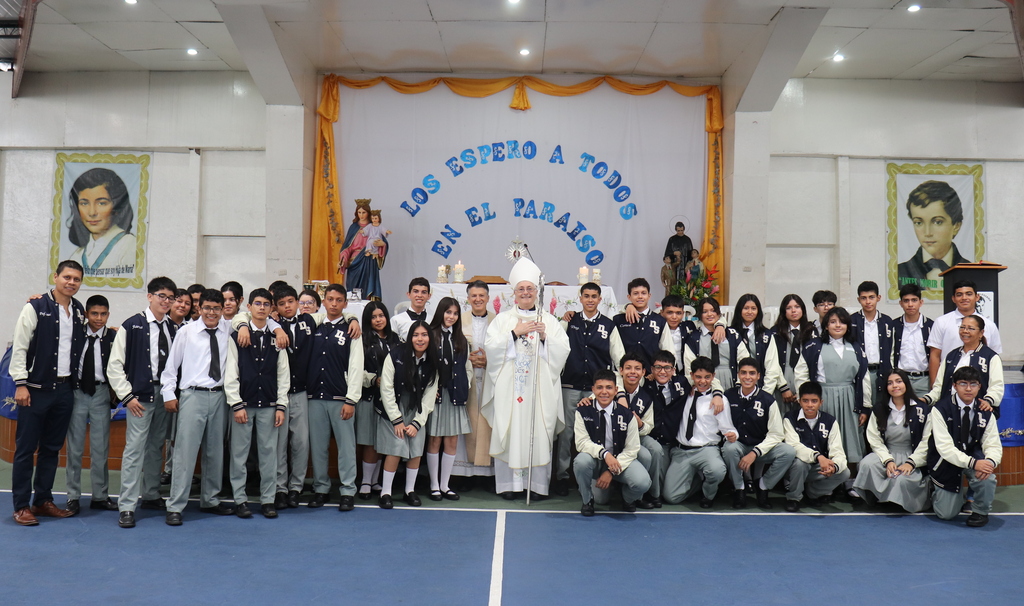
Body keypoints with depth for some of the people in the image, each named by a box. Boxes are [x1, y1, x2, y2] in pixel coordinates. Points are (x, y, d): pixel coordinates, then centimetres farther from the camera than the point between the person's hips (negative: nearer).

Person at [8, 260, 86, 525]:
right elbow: (19, 347, -9)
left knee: (52, 448, 12)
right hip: (36, 389, -5)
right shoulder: (35, 308, -7)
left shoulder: (79, 312, 8)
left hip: (64, 389, 5)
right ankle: (21, 506, 10)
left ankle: (43, 500, 22)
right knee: (26, 448, 2)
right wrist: (21, 384, -12)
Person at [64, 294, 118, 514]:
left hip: (101, 393, 0)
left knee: (100, 447, 6)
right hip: (76, 391, 1)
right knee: (74, 447, 6)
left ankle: (100, 496, 16)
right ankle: (73, 496, 16)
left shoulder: (113, 337, -1)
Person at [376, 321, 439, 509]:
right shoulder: (396, 355, -14)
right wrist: (397, 420, -12)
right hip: (393, 410, -3)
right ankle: (385, 492, -1)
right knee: (397, 449, -14)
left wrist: (417, 422, -8)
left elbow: (429, 396, -1)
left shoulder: (432, 363, -3)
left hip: (416, 411, 3)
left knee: (416, 449, -4)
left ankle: (410, 491, 14)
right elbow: (386, 389, -12)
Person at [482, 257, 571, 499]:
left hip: (540, 387, 1)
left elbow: (563, 351, 3)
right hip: (509, 387, 0)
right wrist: (515, 332, -9)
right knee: (509, 432, -3)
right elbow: (491, 347, -2)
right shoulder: (503, 319, 10)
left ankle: (537, 482, 7)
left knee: (538, 433, -2)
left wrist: (545, 337, -12)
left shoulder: (549, 320, 12)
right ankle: (509, 482, 5)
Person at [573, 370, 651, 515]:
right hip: (595, 461, 0)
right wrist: (604, 453, -34)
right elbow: (582, 442, -15)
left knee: (643, 482, -28)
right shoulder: (583, 412, -9)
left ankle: (628, 499, 12)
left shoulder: (626, 414, -9)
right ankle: (587, 500, -3)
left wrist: (611, 471, -18)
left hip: (620, 460, 0)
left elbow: (631, 449, -8)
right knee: (581, 461, -35)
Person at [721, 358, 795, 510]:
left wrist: (755, 453, -20)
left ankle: (762, 486, -2)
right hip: (739, 445, 0)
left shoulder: (768, 400, -8)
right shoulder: (729, 396, -3)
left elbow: (776, 434, -9)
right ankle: (738, 490, -10)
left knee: (788, 452, -27)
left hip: (762, 448, 1)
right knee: (729, 448, -36)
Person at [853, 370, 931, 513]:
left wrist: (911, 462, -16)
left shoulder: (922, 410, 1)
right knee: (867, 464, -31)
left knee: (902, 480, -34)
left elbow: (926, 442, -4)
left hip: (913, 457, -2)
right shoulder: (879, 411, 8)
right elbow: (875, 440, 0)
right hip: (886, 454, 2)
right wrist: (888, 460, -17)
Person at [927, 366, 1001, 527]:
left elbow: (993, 446, -11)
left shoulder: (985, 413, -6)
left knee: (987, 476, -34)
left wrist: (990, 462, -35)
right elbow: (944, 447, -26)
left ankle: (980, 511, -3)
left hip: (975, 457, 2)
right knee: (947, 514, -3)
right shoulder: (941, 409, -18)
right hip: (947, 461, -2)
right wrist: (973, 463, -39)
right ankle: (938, 491, 33)